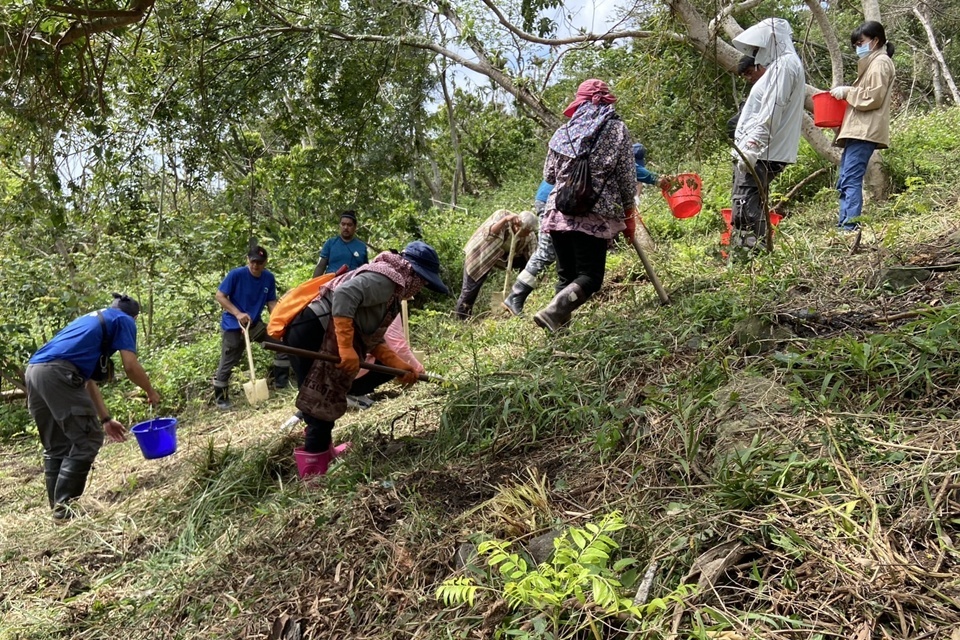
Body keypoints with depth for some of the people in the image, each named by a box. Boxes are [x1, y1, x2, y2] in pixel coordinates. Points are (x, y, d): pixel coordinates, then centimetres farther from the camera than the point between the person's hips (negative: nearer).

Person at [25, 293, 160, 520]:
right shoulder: (124, 321, 13)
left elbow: (87, 379, 34)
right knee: (88, 440, 1)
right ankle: (65, 507, 2)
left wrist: (106, 419, 34)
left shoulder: (91, 320, 35)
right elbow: (130, 366, 3)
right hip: (57, 372, -9)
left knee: (56, 447, 18)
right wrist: (151, 392, 21)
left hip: (33, 371, 9)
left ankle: (58, 506, 23)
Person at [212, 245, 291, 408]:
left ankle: (281, 382, 10)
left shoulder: (269, 278, -3)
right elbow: (219, 296, -14)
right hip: (233, 325, -5)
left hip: (255, 323, 5)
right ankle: (221, 399, 20)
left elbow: (271, 302, 3)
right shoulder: (236, 274, -17)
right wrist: (237, 313, -23)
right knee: (227, 364, 0)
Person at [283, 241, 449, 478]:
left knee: (328, 397, 22)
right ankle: (313, 472, 3)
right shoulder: (385, 277, -13)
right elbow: (344, 294, -29)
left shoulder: (391, 296, 19)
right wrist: (347, 348, -30)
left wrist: (398, 364, 9)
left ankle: (322, 450, 39)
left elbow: (371, 339, 19)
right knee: (323, 400, -5)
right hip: (312, 331, -11)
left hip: (321, 335, 11)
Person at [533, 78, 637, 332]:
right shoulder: (617, 129, 6)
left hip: (558, 212, 4)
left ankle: (560, 324, 5)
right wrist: (629, 213, 14)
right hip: (595, 215, -4)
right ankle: (552, 311, -23)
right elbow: (627, 177, 4)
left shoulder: (564, 131, 14)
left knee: (566, 275, 12)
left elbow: (548, 175, 19)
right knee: (590, 277, -2)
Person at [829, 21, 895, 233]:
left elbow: (874, 97, -13)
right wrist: (846, 94, 15)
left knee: (851, 180, -19)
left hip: (865, 132, -11)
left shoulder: (880, 62, -2)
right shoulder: (872, 63, 28)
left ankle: (849, 227, -24)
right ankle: (844, 225, 5)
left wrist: (847, 92, -5)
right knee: (845, 182, 6)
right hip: (859, 130, 11)